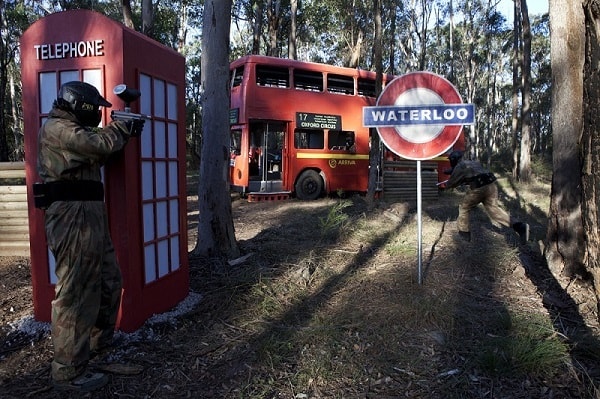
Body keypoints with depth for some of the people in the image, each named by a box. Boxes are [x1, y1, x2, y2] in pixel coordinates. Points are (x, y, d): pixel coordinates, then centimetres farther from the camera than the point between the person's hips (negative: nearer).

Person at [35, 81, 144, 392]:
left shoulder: (73, 130, 21)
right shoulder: (55, 128, -10)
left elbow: (98, 151, 21)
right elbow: (99, 145, -18)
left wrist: (122, 132, 9)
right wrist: (121, 127, 1)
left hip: (90, 216, 11)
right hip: (72, 218, -11)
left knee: (108, 281, 19)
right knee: (76, 293, -7)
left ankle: (100, 340, 35)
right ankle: (68, 371, 2)